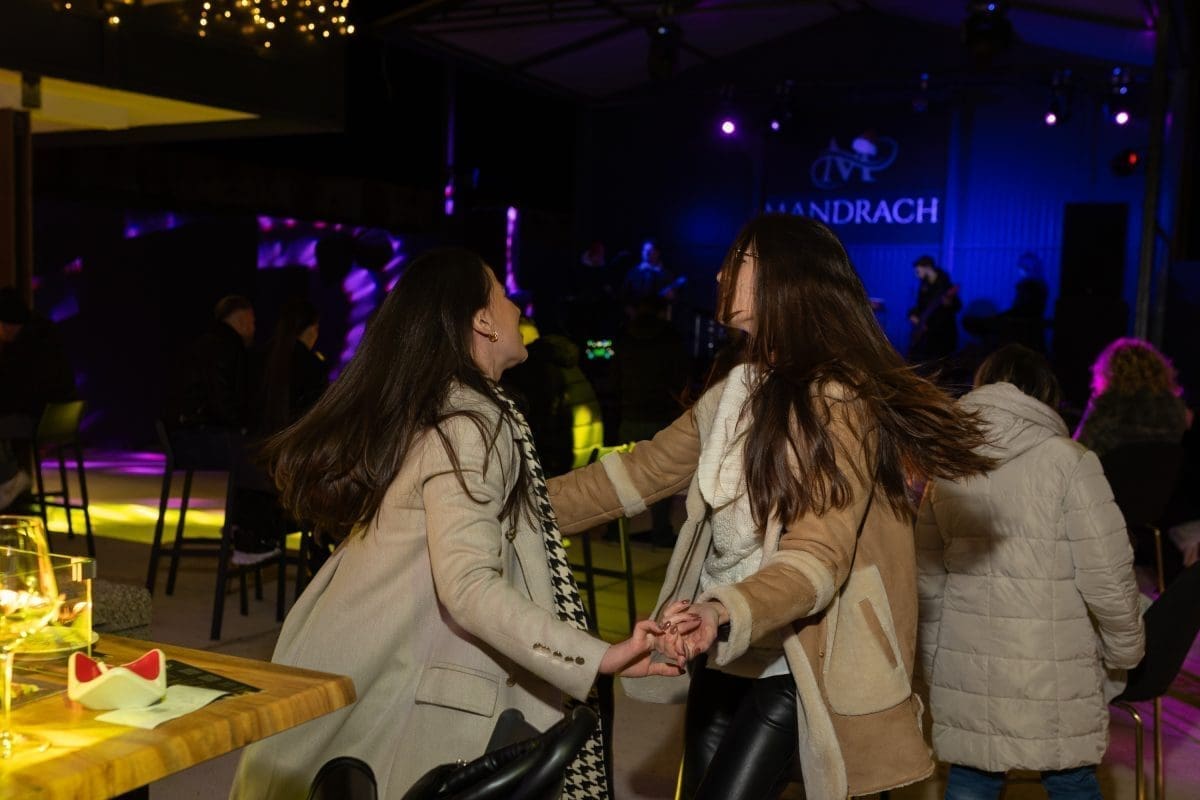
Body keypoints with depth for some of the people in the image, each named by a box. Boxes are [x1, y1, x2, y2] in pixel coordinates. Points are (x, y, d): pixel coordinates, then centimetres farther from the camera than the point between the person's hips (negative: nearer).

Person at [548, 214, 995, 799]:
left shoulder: (836, 401, -18)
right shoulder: (732, 394, 6)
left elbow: (816, 560, -26)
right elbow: (641, 472, 12)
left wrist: (725, 614, -43)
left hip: (788, 673, -7)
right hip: (719, 660, 8)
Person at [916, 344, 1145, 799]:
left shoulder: (946, 466, 4)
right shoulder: (1068, 461, -10)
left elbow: (928, 577, 8)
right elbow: (1106, 576, -11)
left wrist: (932, 660, 18)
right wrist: (1125, 650, 6)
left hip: (963, 671, 4)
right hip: (1051, 674, -4)